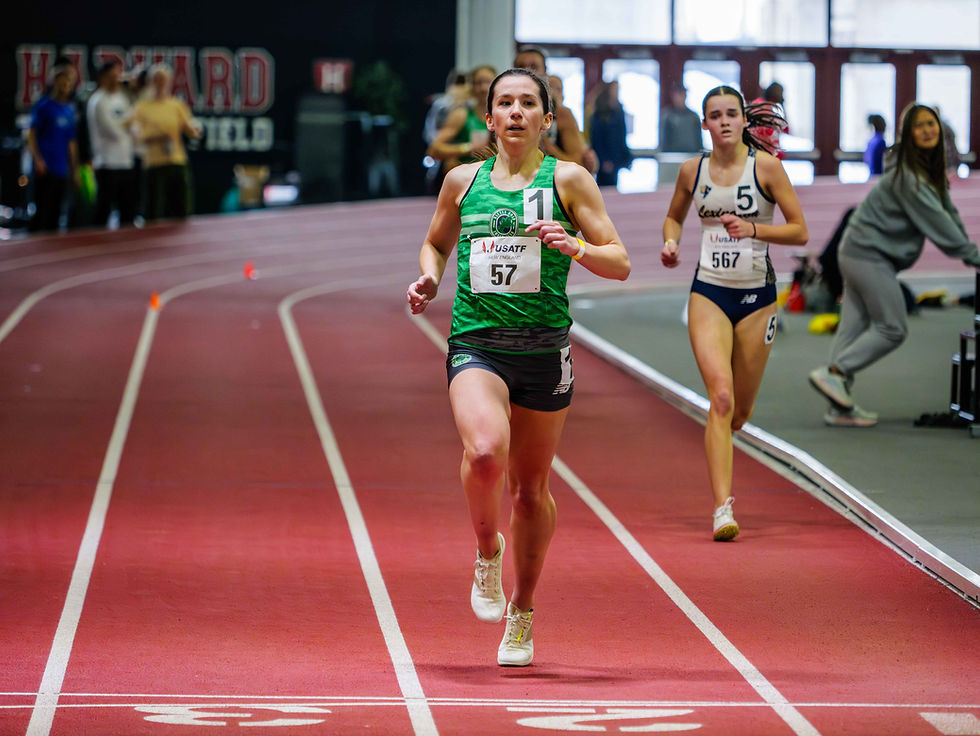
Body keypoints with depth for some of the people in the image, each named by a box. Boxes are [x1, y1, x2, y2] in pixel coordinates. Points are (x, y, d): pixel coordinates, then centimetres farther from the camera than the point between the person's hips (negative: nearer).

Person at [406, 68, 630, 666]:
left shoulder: (568, 180, 3)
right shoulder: (463, 181, 10)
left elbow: (620, 263, 2)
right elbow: (437, 241, 28)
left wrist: (573, 246, -17)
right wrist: (430, 278, 7)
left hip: (543, 348, 0)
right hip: (475, 345, 0)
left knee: (532, 487, 9)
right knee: (486, 452, -28)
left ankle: (522, 615, 28)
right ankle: (488, 551, 2)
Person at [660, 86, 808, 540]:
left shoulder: (765, 166, -5)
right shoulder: (693, 170, 3)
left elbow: (799, 231, -4)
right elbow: (674, 216, 21)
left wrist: (752, 229, -19)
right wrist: (671, 242, 0)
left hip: (757, 295, 0)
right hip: (709, 293, 0)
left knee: (740, 410, 8)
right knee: (720, 396, -17)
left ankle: (716, 442, 45)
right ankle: (723, 508, -20)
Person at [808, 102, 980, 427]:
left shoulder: (930, 169, 12)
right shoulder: (907, 175, -19)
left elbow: (948, 213, 14)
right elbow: (936, 222, -21)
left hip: (859, 253, 10)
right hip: (870, 254, -10)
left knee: (854, 328, 7)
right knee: (892, 328, -7)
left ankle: (840, 407, 6)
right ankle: (833, 373, -8)